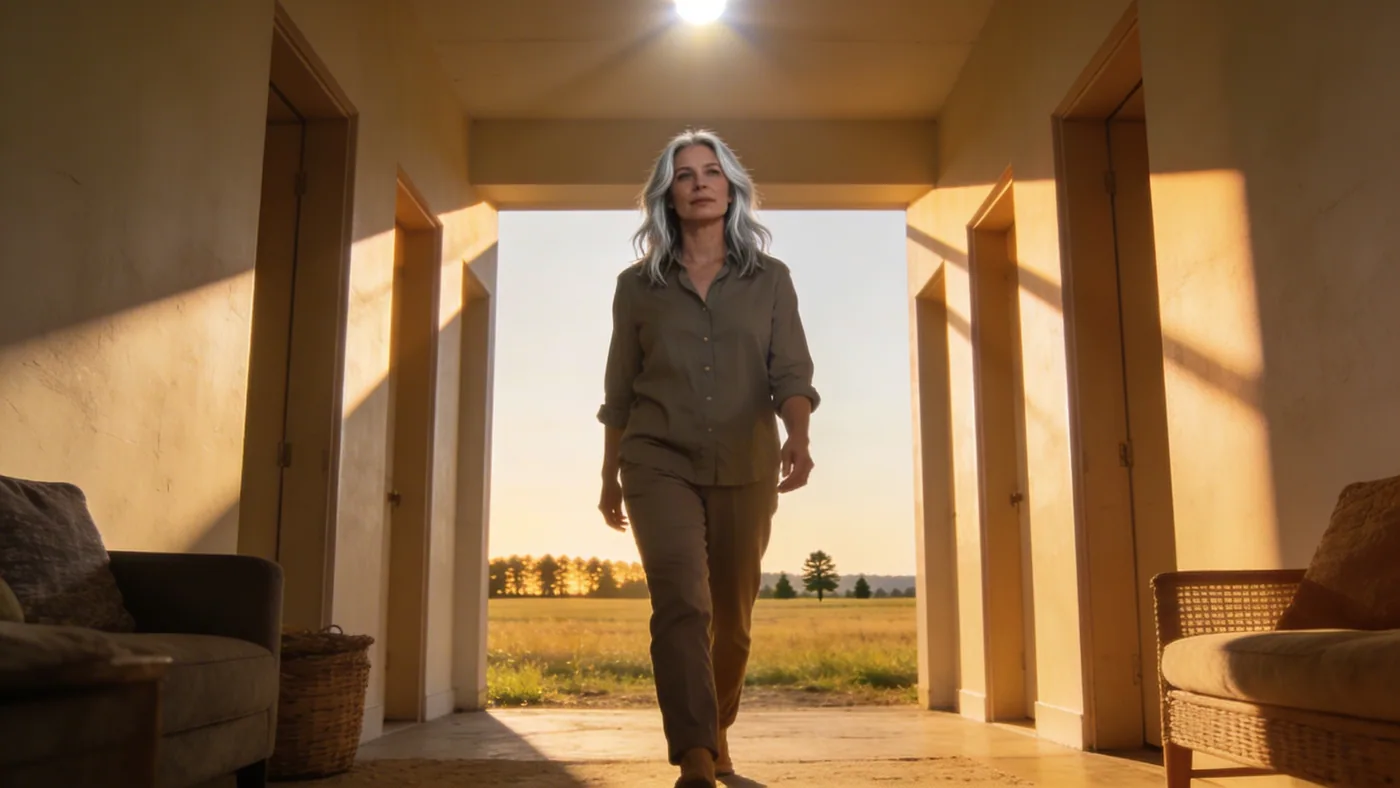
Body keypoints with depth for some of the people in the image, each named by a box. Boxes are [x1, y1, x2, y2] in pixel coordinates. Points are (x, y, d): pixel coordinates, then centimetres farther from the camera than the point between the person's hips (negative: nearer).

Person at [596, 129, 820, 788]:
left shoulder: (770, 279, 6)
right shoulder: (638, 285, 7)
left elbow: (791, 373, -5)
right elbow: (618, 391, 12)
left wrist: (798, 437, -24)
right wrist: (610, 477, 15)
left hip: (744, 469, 1)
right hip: (660, 463, -1)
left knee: (731, 617, 10)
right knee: (681, 602, -19)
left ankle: (716, 731, 35)